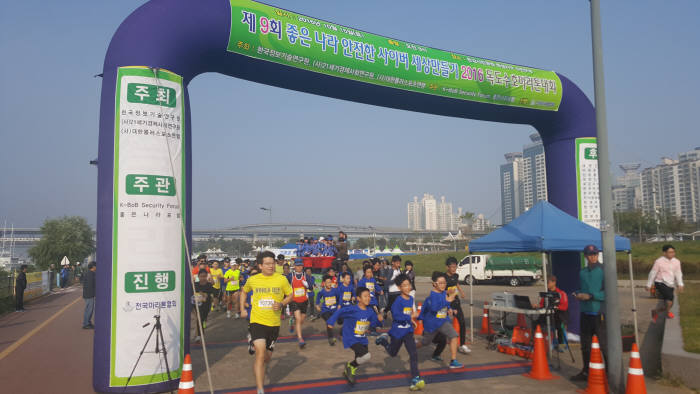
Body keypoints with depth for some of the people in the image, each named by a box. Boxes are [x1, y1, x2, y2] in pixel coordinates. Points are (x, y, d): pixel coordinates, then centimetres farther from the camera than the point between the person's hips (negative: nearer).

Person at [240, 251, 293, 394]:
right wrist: (242, 309, 11)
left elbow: (290, 295, 6)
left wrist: (281, 304, -13)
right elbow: (244, 291, 19)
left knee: (267, 357, 15)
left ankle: (257, 367, 51)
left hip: (274, 323, 2)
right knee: (260, 354, -18)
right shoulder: (252, 280, -2)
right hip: (257, 322, -2)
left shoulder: (281, 279, -5)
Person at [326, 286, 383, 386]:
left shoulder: (370, 311, -4)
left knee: (359, 361, 20)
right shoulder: (353, 310, -22)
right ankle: (350, 366, 3)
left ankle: (349, 372, 50)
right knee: (366, 356, -24)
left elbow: (374, 323, 4)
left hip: (363, 339, 7)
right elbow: (339, 312, -17)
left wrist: (379, 319, -16)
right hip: (351, 339, -7)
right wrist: (330, 322, -22)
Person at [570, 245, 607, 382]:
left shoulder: (603, 270, -9)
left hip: (599, 313, -7)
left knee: (604, 345, -5)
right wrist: (578, 294, 4)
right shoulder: (583, 272, 12)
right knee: (585, 345, 15)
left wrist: (590, 296, -17)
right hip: (585, 312, 7)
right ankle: (586, 372, 28)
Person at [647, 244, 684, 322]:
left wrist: (680, 285, -13)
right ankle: (668, 312, -1)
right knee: (670, 296, -27)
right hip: (660, 283, -5)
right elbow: (653, 273, -2)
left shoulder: (677, 262, 3)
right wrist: (648, 285, 3)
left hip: (670, 285, 5)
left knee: (667, 305, 5)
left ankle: (655, 311, 32)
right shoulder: (659, 261, -9)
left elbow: (678, 274, 2)